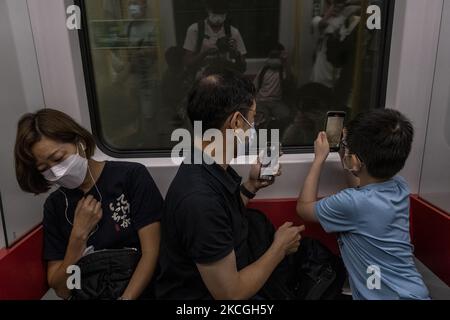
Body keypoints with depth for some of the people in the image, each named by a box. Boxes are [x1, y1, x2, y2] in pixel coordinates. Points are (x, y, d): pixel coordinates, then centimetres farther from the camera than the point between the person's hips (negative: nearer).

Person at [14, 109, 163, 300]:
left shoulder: (132, 176, -7)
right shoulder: (55, 206, 4)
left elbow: (151, 253, -10)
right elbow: (62, 290, 2)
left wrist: (126, 298, -19)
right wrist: (79, 235, -9)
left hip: (140, 292, -2)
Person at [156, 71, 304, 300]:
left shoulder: (211, 166, -5)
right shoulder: (199, 198, -33)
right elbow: (230, 293, -25)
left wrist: (251, 186, -2)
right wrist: (280, 248, -13)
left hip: (226, 276, 8)